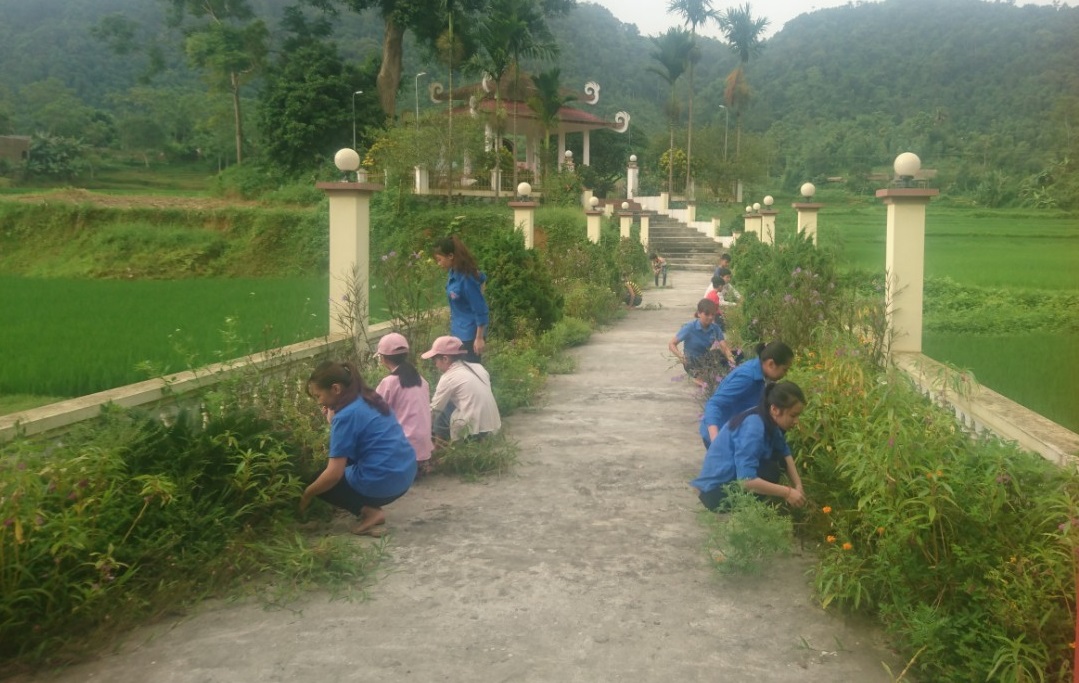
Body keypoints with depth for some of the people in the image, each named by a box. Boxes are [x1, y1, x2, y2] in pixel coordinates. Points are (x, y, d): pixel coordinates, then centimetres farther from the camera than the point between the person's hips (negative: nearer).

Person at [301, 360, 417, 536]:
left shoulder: (346, 415, -16)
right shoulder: (368, 399, 9)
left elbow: (334, 474, -16)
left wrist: (306, 495, -1)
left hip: (381, 483, -8)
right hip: (404, 476, 9)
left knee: (319, 482, 13)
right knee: (344, 458, 29)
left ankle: (369, 511, -2)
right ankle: (371, 506, 15)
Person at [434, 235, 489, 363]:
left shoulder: (466, 278, -24)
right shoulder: (453, 273, 0)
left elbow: (480, 309, -21)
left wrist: (479, 338, -19)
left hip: (469, 334, -9)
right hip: (458, 332, 9)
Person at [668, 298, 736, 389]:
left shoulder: (715, 328, -11)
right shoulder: (689, 328, -22)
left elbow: (724, 347, -17)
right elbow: (672, 344, -20)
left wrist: (730, 357, -39)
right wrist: (681, 357, -38)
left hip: (707, 359, 5)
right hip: (692, 362, -5)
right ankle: (698, 378, 11)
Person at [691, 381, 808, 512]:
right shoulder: (753, 427, -28)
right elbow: (746, 480, -33)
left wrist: (798, 485, -9)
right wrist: (786, 492, -27)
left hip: (736, 479, 9)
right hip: (716, 491, -9)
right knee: (773, 467, -23)